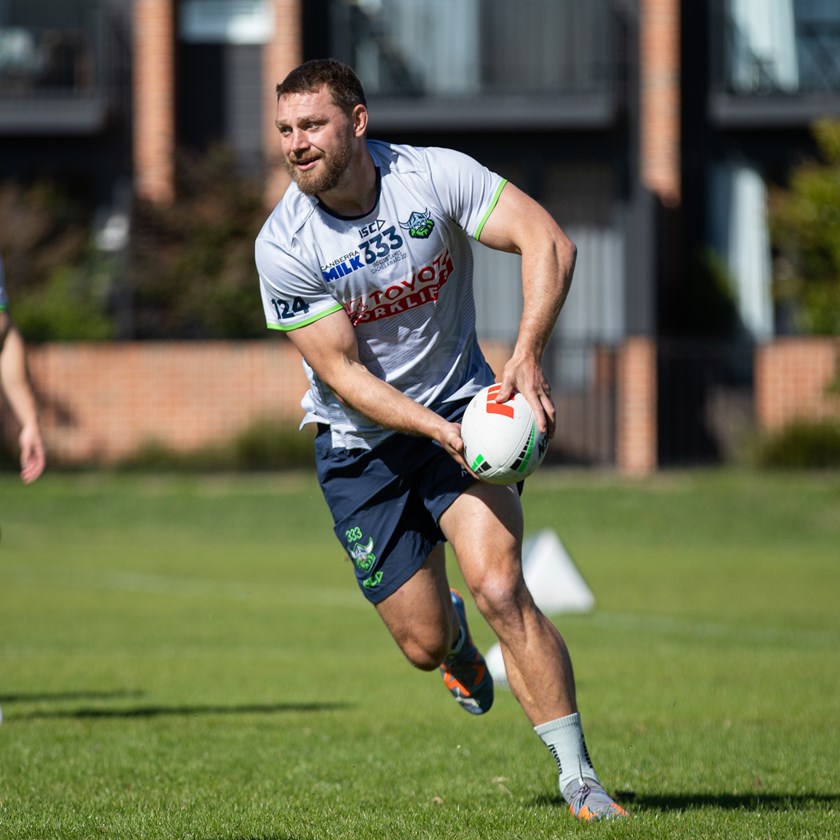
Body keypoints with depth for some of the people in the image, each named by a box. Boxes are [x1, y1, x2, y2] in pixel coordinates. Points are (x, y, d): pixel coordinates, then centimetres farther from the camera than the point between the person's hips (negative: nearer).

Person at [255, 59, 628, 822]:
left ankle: (579, 779, -12)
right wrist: (438, 432, -29)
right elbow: (342, 373, -16)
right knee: (422, 644, 1)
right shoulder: (283, 246, -17)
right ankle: (455, 636, 42)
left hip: (460, 407, 0)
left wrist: (526, 357, -34)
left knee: (500, 589, -21)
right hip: (359, 443, 1)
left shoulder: (435, 176, -16)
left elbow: (548, 242, -20)